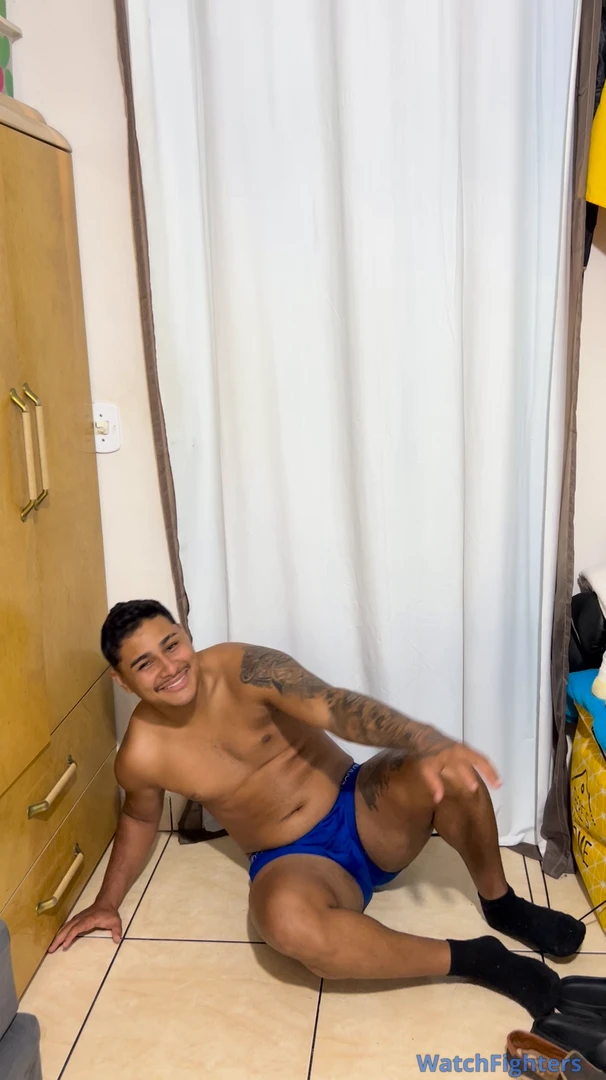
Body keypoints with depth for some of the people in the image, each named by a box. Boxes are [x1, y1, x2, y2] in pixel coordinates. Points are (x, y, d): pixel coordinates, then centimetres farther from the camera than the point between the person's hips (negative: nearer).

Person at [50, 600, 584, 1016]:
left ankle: (500, 902, -3)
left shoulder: (243, 669, -15)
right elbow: (140, 816, 16)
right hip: (295, 863, 0)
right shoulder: (142, 756, -9)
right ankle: (476, 957, -20)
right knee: (288, 920, -39)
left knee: (448, 772, -32)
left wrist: (430, 742, -45)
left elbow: (337, 706, -29)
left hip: (362, 808, 0)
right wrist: (108, 901, 19)